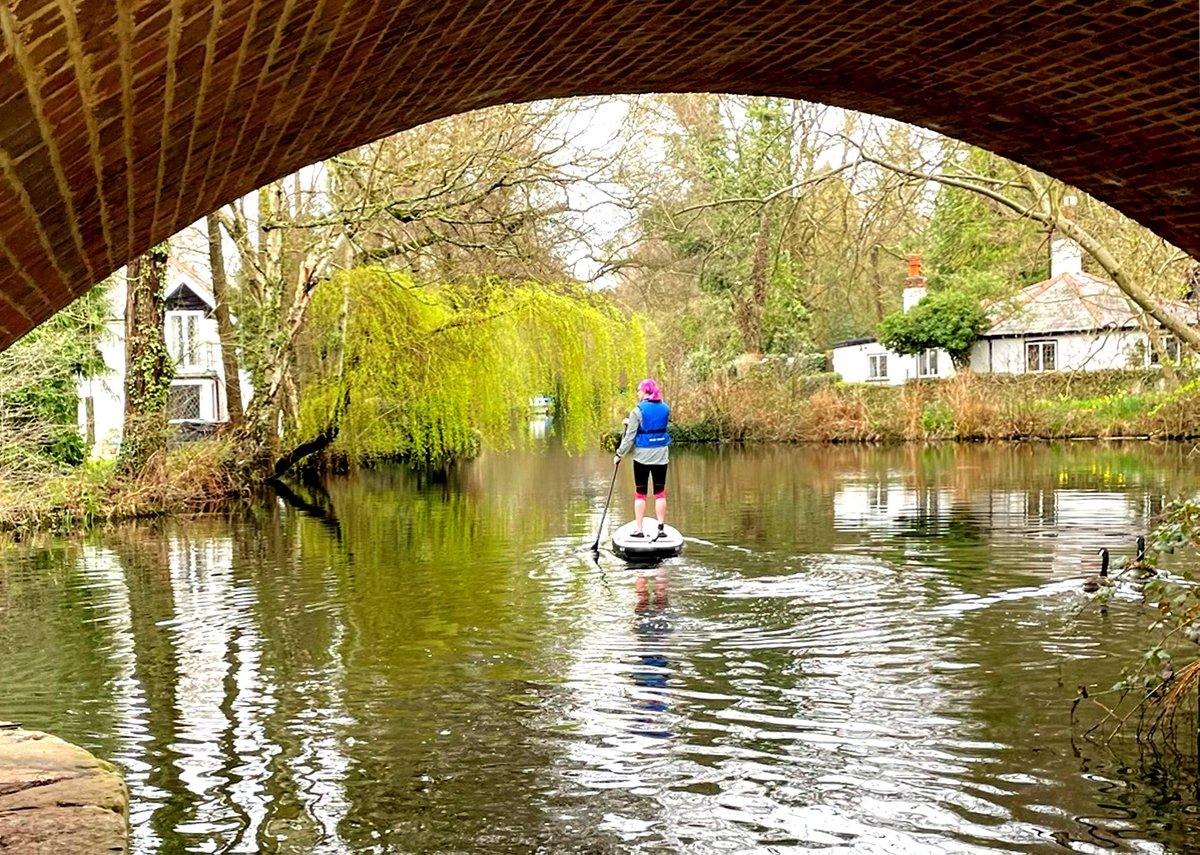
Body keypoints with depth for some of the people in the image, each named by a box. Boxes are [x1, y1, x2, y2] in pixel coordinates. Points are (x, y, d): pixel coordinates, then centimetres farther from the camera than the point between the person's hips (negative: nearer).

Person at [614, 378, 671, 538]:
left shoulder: (638, 411, -13)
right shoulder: (666, 409, 2)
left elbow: (630, 437, -12)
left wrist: (619, 454, -2)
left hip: (642, 455, -3)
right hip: (661, 456, 3)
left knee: (640, 493, 7)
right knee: (660, 492, 10)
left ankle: (639, 529, 7)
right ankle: (661, 528, 8)